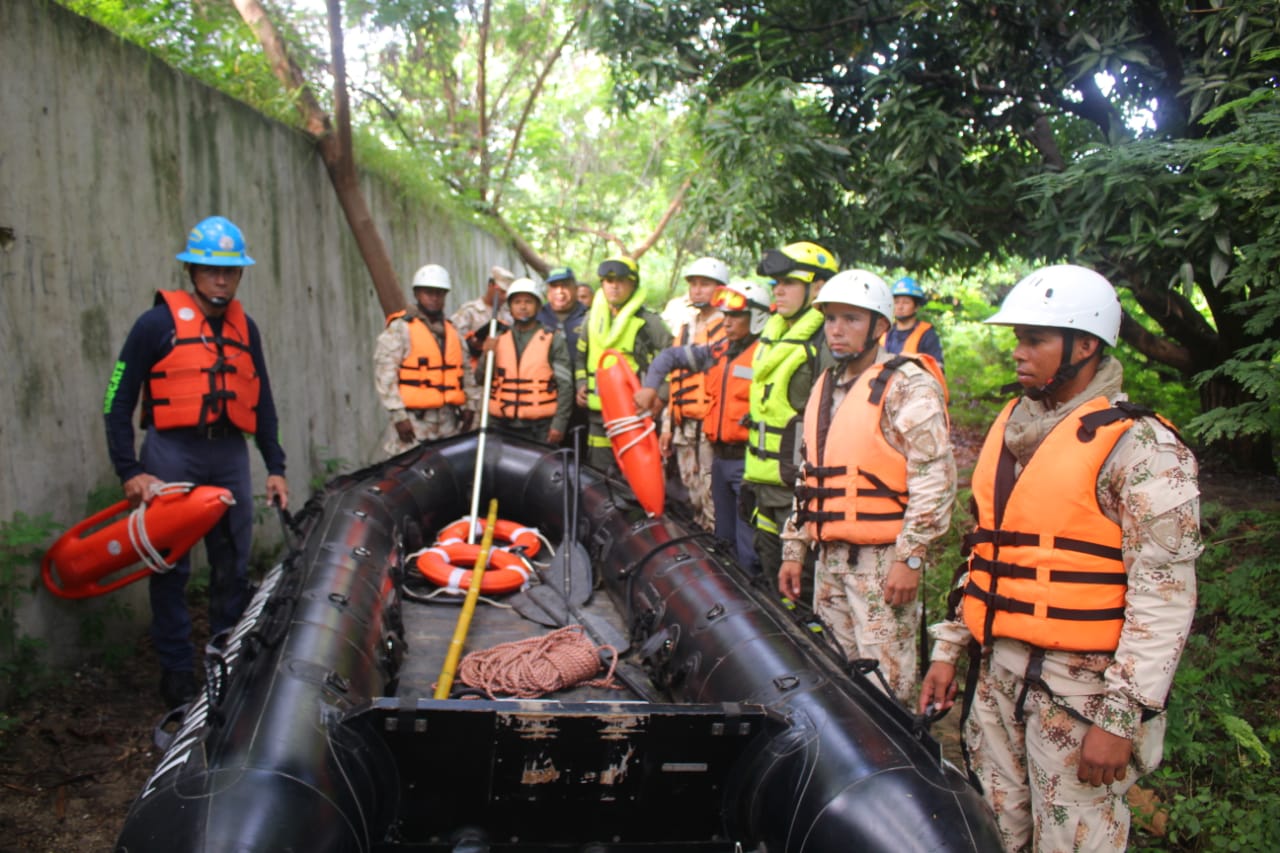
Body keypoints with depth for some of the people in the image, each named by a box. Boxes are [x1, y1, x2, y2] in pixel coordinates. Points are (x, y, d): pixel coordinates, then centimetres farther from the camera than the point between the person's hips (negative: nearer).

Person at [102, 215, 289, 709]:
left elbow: (263, 404, 17)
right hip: (172, 452, -4)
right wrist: (129, 471, -10)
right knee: (171, 566, 1)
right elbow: (118, 401, -4)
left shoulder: (244, 329, 12)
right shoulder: (159, 323, -3)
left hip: (229, 455, 4)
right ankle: (177, 673, 13)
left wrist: (275, 468, 11)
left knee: (233, 566, 8)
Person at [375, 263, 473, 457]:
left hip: (448, 420, 7)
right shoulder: (399, 329, -4)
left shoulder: (452, 331, 17)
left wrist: (467, 406, 11)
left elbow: (465, 371, 21)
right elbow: (384, 375, -10)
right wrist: (399, 416, -15)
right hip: (413, 419, -6)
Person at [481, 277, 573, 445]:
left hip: (541, 426, -3)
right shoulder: (498, 339, 12)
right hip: (503, 424, 3)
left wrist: (559, 424, -9)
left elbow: (565, 385, -2)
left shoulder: (553, 340, 2)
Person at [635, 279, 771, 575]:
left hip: (747, 460, -8)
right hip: (720, 457, 8)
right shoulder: (718, 351, 11)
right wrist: (650, 386, 6)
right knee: (724, 537, 20)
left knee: (748, 545, -7)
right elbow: (671, 356, 19)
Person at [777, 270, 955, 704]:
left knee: (885, 684, -5)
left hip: (884, 560, -8)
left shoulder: (907, 385, -10)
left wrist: (910, 558, -18)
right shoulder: (825, 387, 15)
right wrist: (794, 550, 17)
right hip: (830, 558, 8)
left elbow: (934, 479, -16)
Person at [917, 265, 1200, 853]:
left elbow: (1164, 595, -15)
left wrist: (1120, 718, -17)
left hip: (1079, 685, -7)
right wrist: (948, 649, 16)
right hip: (996, 673, 7)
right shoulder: (1011, 428, 11)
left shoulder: (1140, 446, -12)